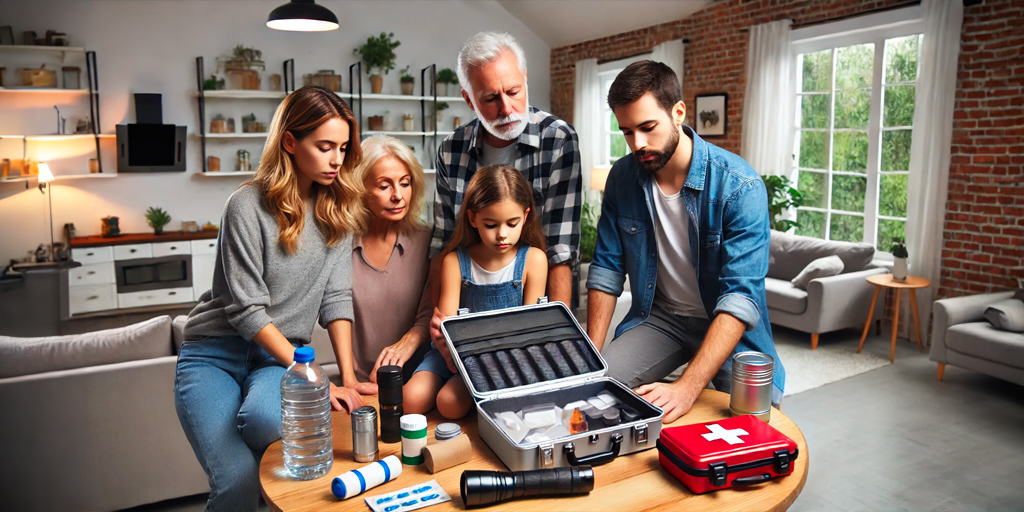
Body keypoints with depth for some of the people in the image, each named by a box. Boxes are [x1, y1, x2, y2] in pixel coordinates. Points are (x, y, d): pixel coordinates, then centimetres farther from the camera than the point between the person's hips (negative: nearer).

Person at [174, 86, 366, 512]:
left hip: (280, 355, 3)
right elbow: (247, 311, -15)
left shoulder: (336, 208, 2)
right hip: (216, 353, -3)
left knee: (266, 418, -32)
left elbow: (336, 297, 1)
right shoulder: (249, 206, -12)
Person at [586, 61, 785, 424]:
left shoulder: (740, 186, -22)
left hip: (728, 325, -3)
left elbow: (742, 295, -28)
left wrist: (687, 389, -37)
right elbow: (607, 269, -1)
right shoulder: (622, 177, -6)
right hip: (659, 316, 3)